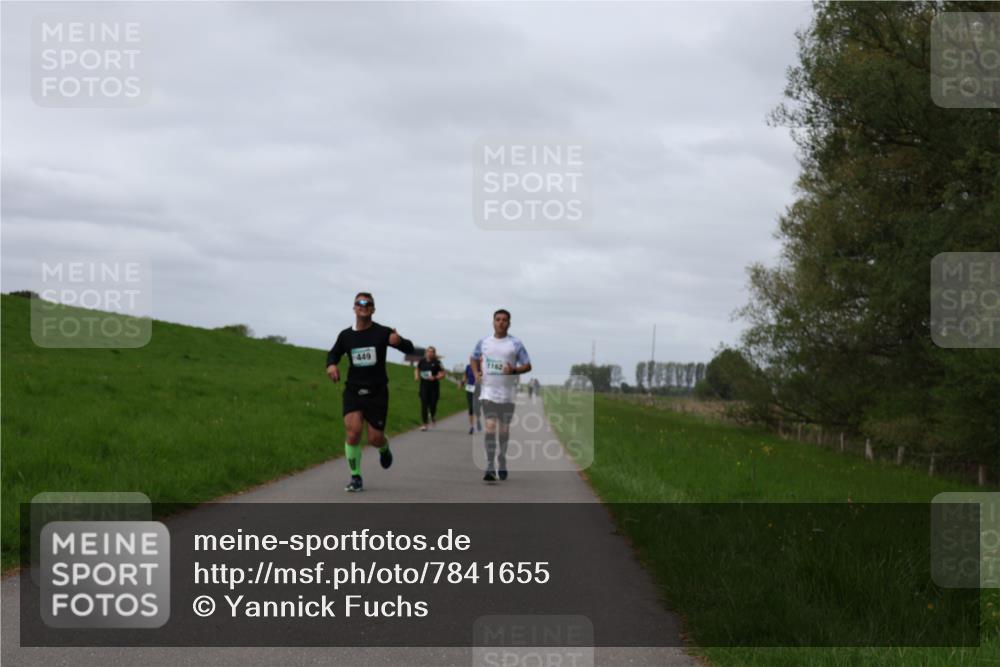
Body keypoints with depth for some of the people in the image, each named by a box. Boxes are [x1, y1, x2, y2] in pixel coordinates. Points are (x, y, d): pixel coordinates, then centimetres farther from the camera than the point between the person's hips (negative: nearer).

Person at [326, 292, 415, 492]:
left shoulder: (382, 333, -5)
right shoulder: (346, 335, 3)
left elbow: (409, 349, -4)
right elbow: (333, 354, 21)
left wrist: (399, 341, -28)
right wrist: (331, 365, -3)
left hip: (377, 392, -1)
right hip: (353, 391, 1)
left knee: (375, 439, 0)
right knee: (353, 433, -17)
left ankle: (384, 449, 39)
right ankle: (355, 477, -2)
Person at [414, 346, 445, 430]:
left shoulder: (437, 363, -3)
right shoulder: (421, 362, 5)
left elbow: (442, 374, -3)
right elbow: (417, 369, 23)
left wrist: (435, 377, -19)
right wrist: (416, 376, 3)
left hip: (434, 386, -1)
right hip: (424, 385, 1)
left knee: (433, 404, -1)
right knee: (424, 404, -6)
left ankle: (432, 417, 34)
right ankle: (424, 423, -2)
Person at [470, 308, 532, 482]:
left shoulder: (515, 344, 0)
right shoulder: (484, 342, 6)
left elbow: (527, 366, 2)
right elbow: (474, 359, 23)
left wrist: (514, 370, -18)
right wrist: (476, 373, 3)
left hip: (507, 394, 0)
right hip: (488, 391, 0)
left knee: (504, 429, 8)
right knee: (490, 427, -13)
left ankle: (502, 464, 28)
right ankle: (490, 468, -17)